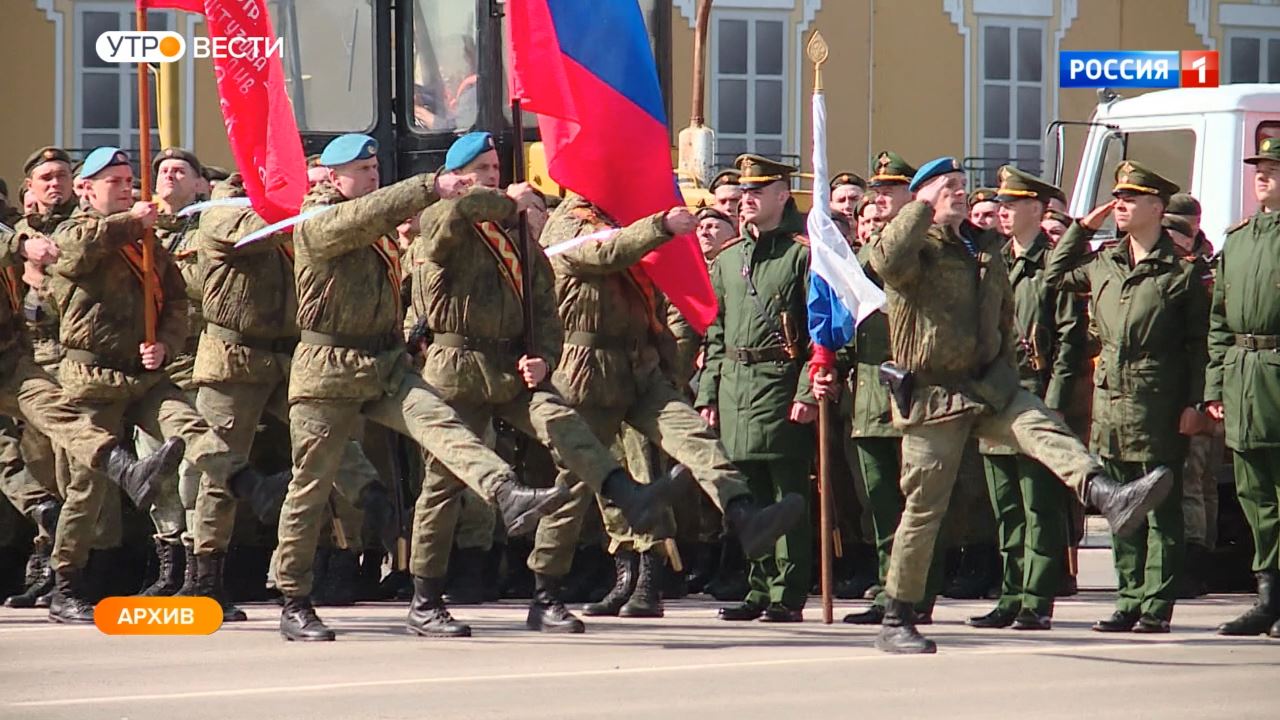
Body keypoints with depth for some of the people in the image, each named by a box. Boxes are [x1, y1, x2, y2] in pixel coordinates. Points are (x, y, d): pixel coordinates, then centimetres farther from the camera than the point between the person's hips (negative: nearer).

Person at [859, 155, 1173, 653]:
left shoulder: (986, 249, 16)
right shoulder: (918, 249, -4)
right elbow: (887, 259, -30)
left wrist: (1003, 376, 23)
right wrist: (923, 206, -18)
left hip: (989, 385, 5)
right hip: (932, 396, -5)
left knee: (1045, 429, -25)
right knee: (923, 510, -1)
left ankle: (1110, 499, -50)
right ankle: (895, 622, 10)